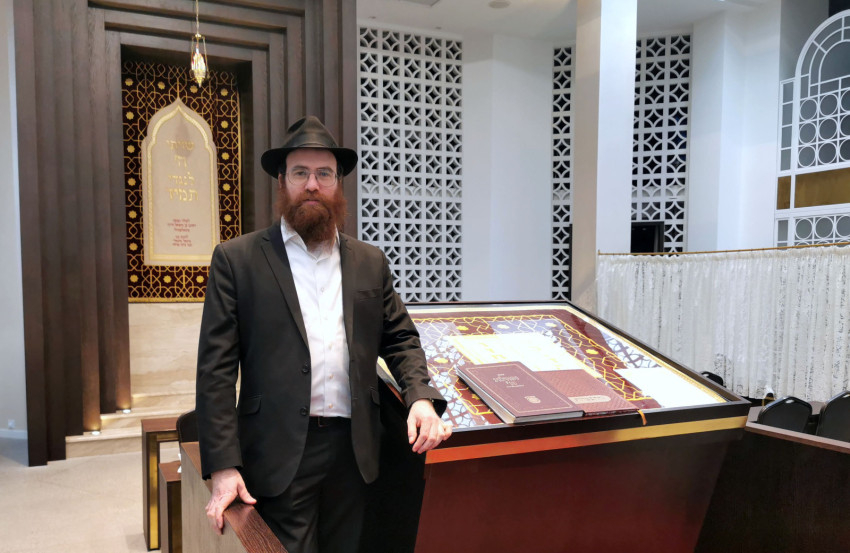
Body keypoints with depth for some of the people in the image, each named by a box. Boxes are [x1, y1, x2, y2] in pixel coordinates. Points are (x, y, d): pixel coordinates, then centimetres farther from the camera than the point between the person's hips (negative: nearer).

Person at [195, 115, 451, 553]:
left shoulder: (370, 262, 8)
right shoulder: (236, 259, -3)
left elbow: (401, 339, 12)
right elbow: (216, 366, -7)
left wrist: (421, 396, -7)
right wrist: (223, 466, -12)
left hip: (353, 450, 4)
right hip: (280, 453, -3)